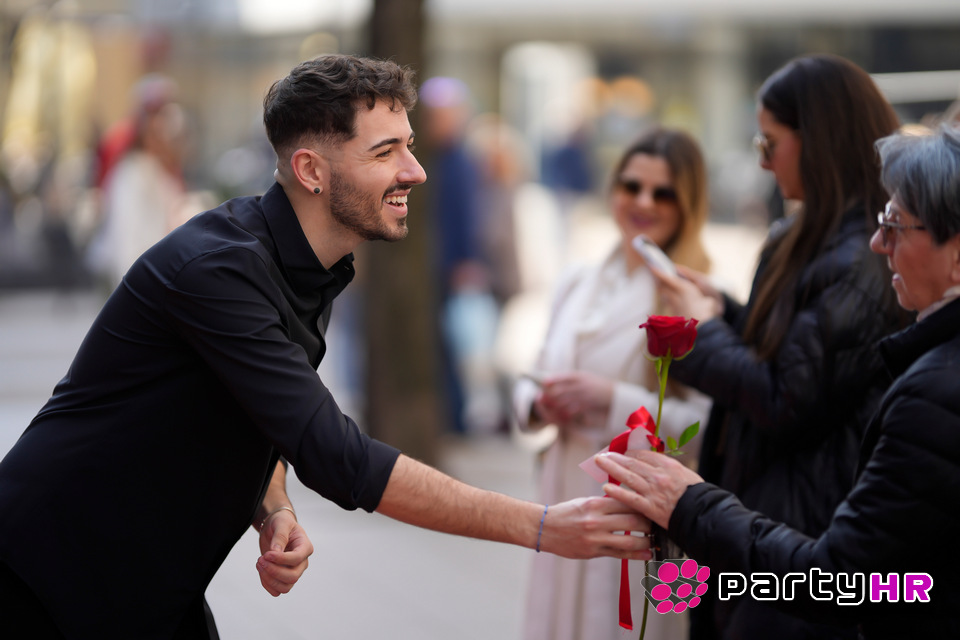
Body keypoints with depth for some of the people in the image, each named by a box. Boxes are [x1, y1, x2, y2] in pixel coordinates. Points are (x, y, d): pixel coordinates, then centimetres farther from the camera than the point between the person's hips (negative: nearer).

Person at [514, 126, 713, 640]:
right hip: (567, 499, 6)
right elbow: (532, 384, 18)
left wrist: (614, 399, -19)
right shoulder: (578, 285, 10)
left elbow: (707, 426, -17)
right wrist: (540, 403, -3)